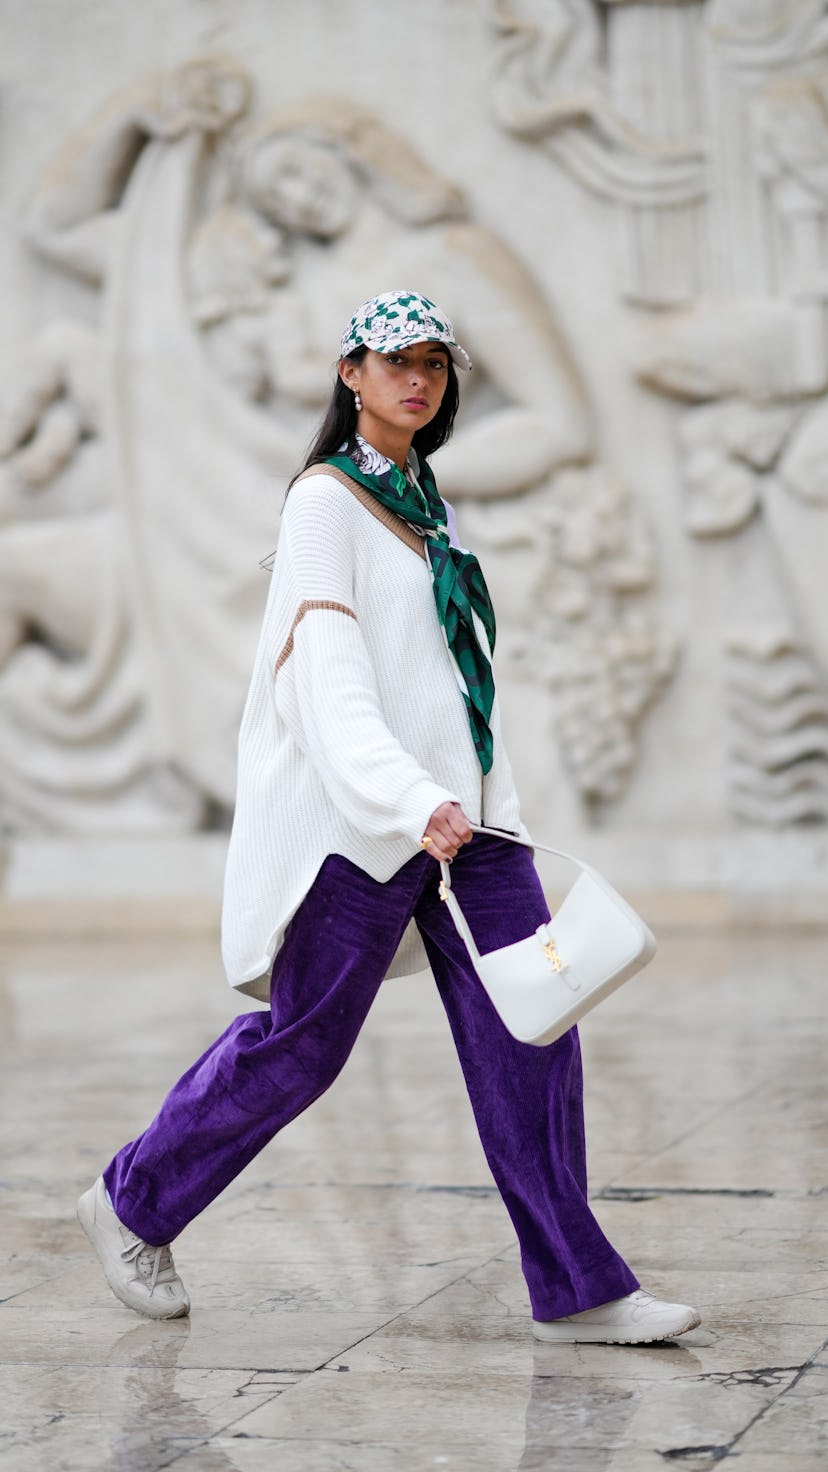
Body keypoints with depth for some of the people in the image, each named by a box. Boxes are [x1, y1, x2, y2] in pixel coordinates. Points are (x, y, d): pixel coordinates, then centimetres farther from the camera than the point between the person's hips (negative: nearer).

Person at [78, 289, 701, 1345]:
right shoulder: (327, 498, -8)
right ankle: (131, 1203, 20)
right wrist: (412, 801, -34)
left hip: (462, 808, 7)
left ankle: (575, 1289, 2)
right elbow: (330, 671, -20)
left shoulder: (417, 495, 18)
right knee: (302, 1040, 1)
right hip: (364, 819, -7)